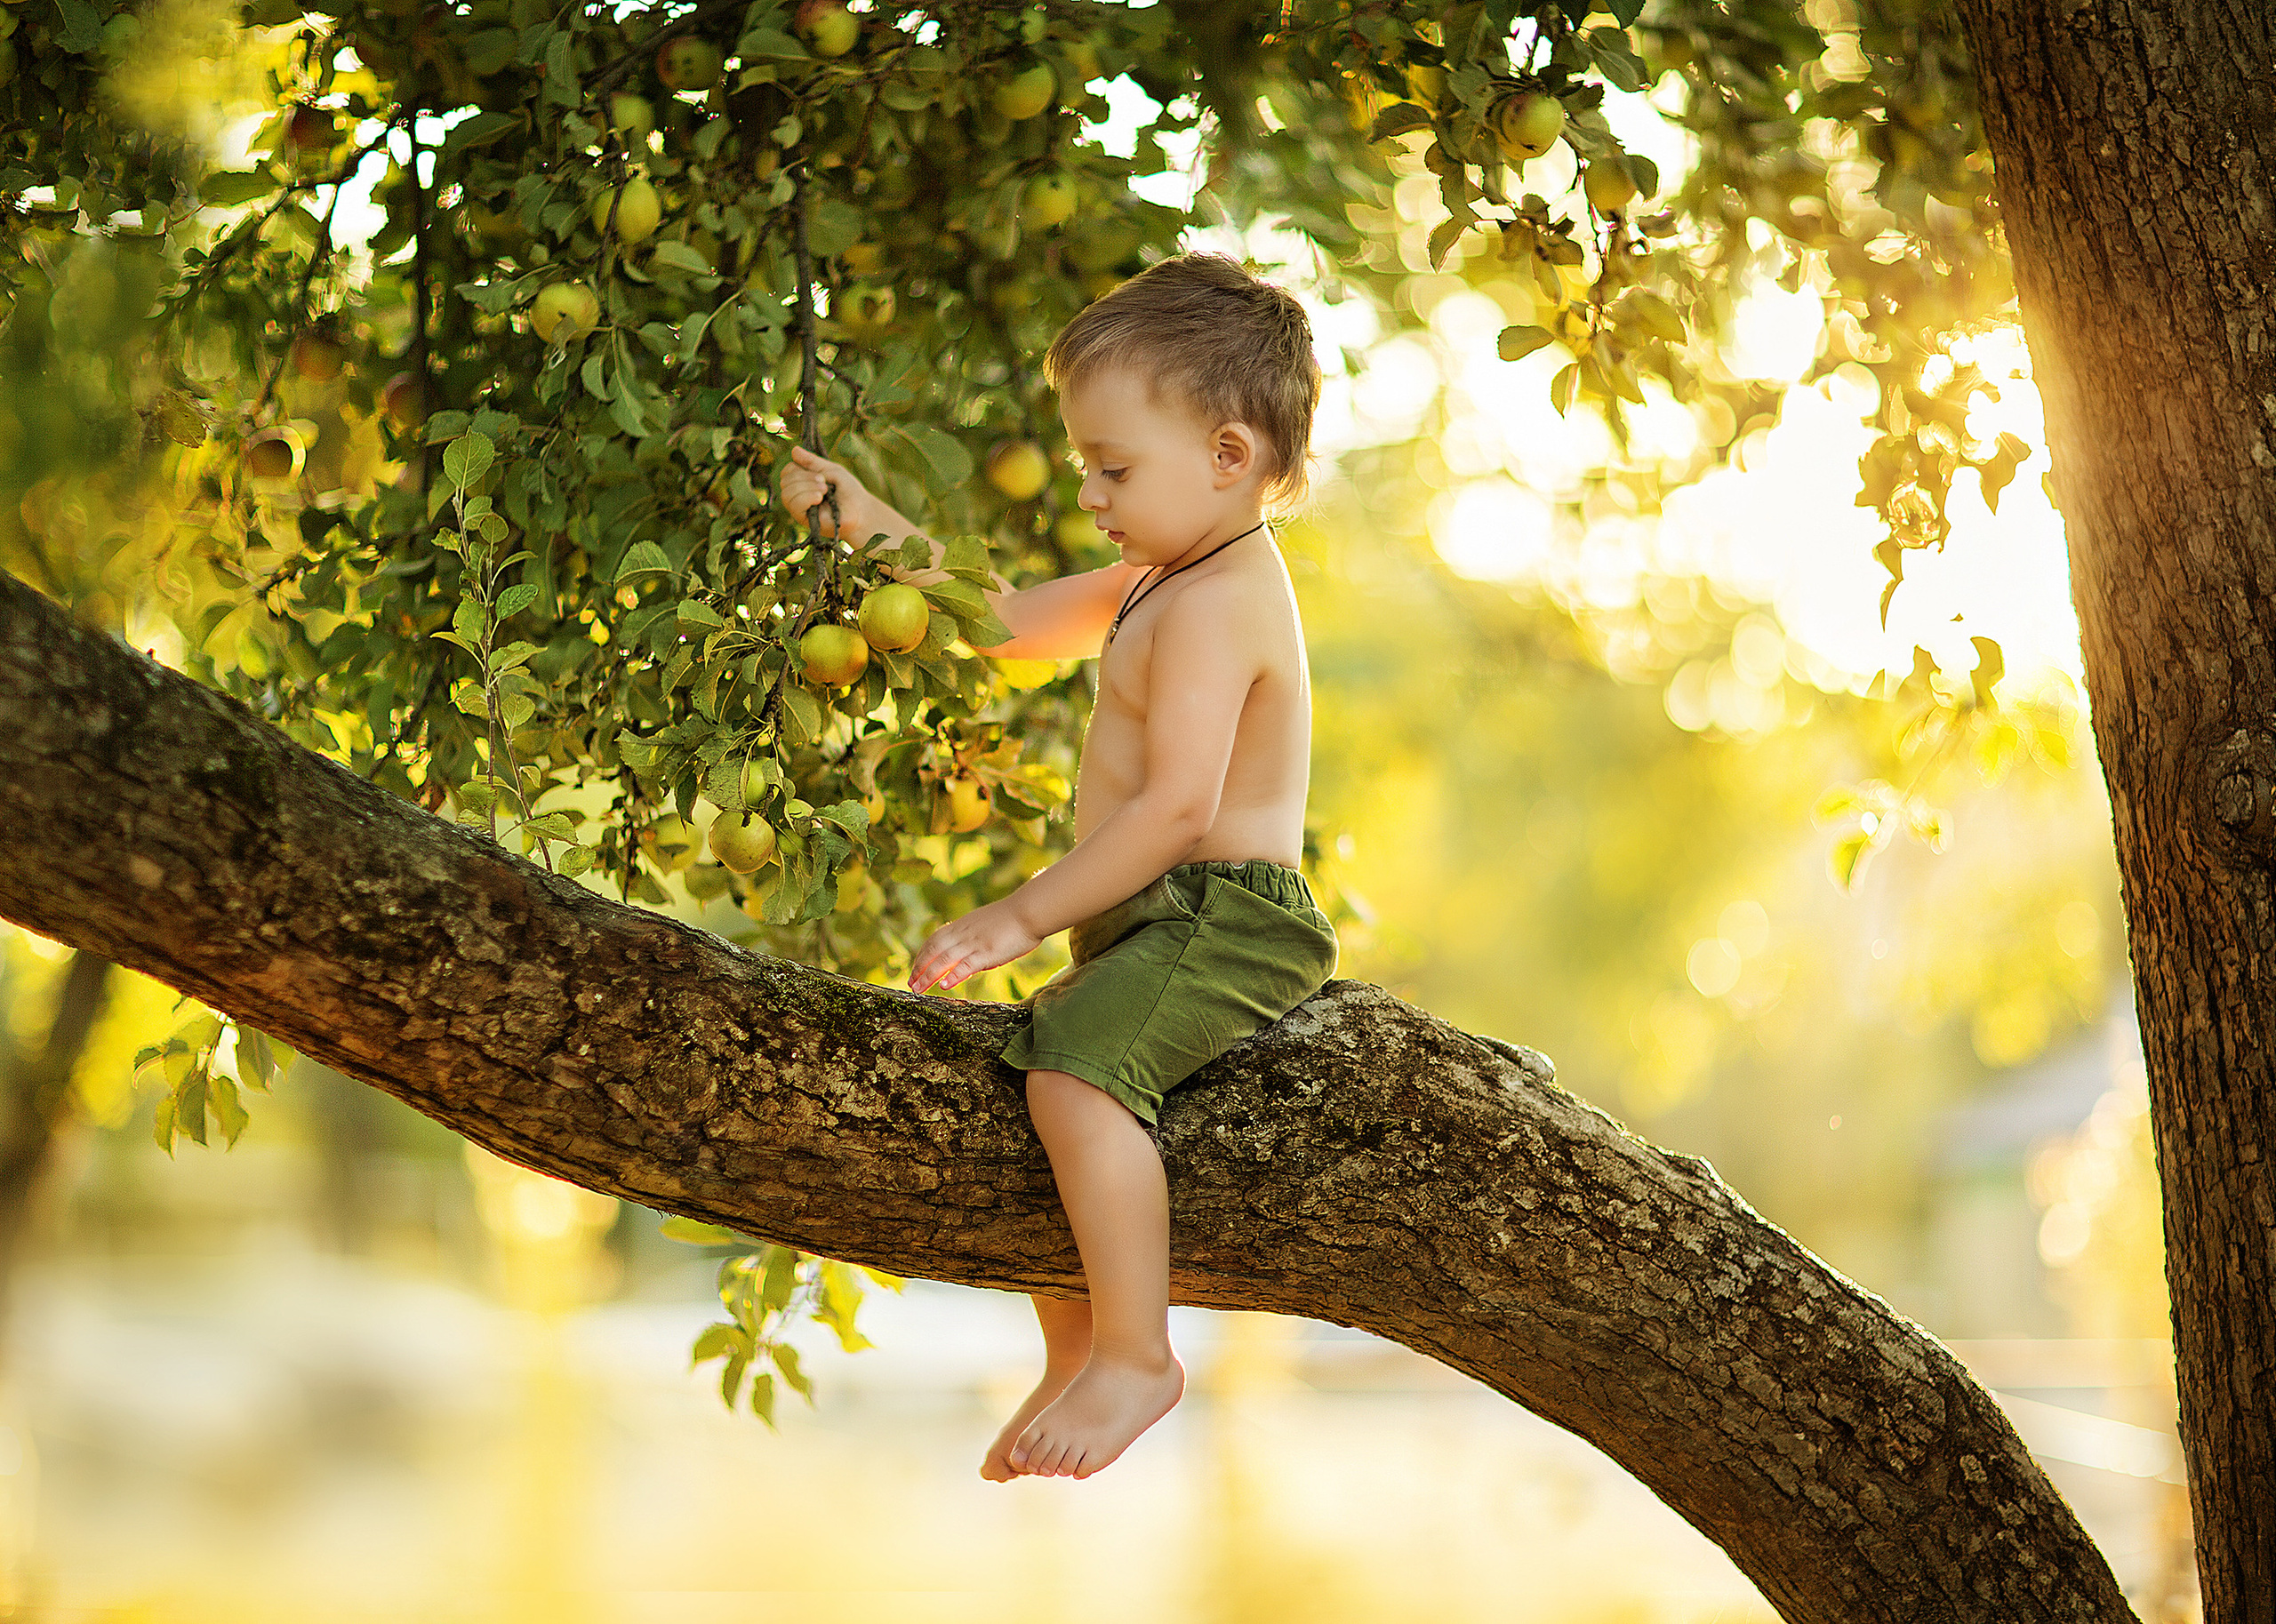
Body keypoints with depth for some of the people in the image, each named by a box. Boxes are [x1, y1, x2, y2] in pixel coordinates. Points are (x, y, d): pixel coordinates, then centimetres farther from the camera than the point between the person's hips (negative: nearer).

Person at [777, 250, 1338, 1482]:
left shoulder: (1216, 603, -18)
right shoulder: (1159, 581, 16)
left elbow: (1177, 807, -27)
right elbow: (1011, 620, 25)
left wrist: (1024, 915, -23)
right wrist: (876, 528, 17)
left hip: (1225, 918, -11)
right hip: (1161, 926, 11)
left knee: (1072, 1071, -31)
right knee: (1022, 1063, 17)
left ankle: (1135, 1355, -23)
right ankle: (1075, 1355, 29)